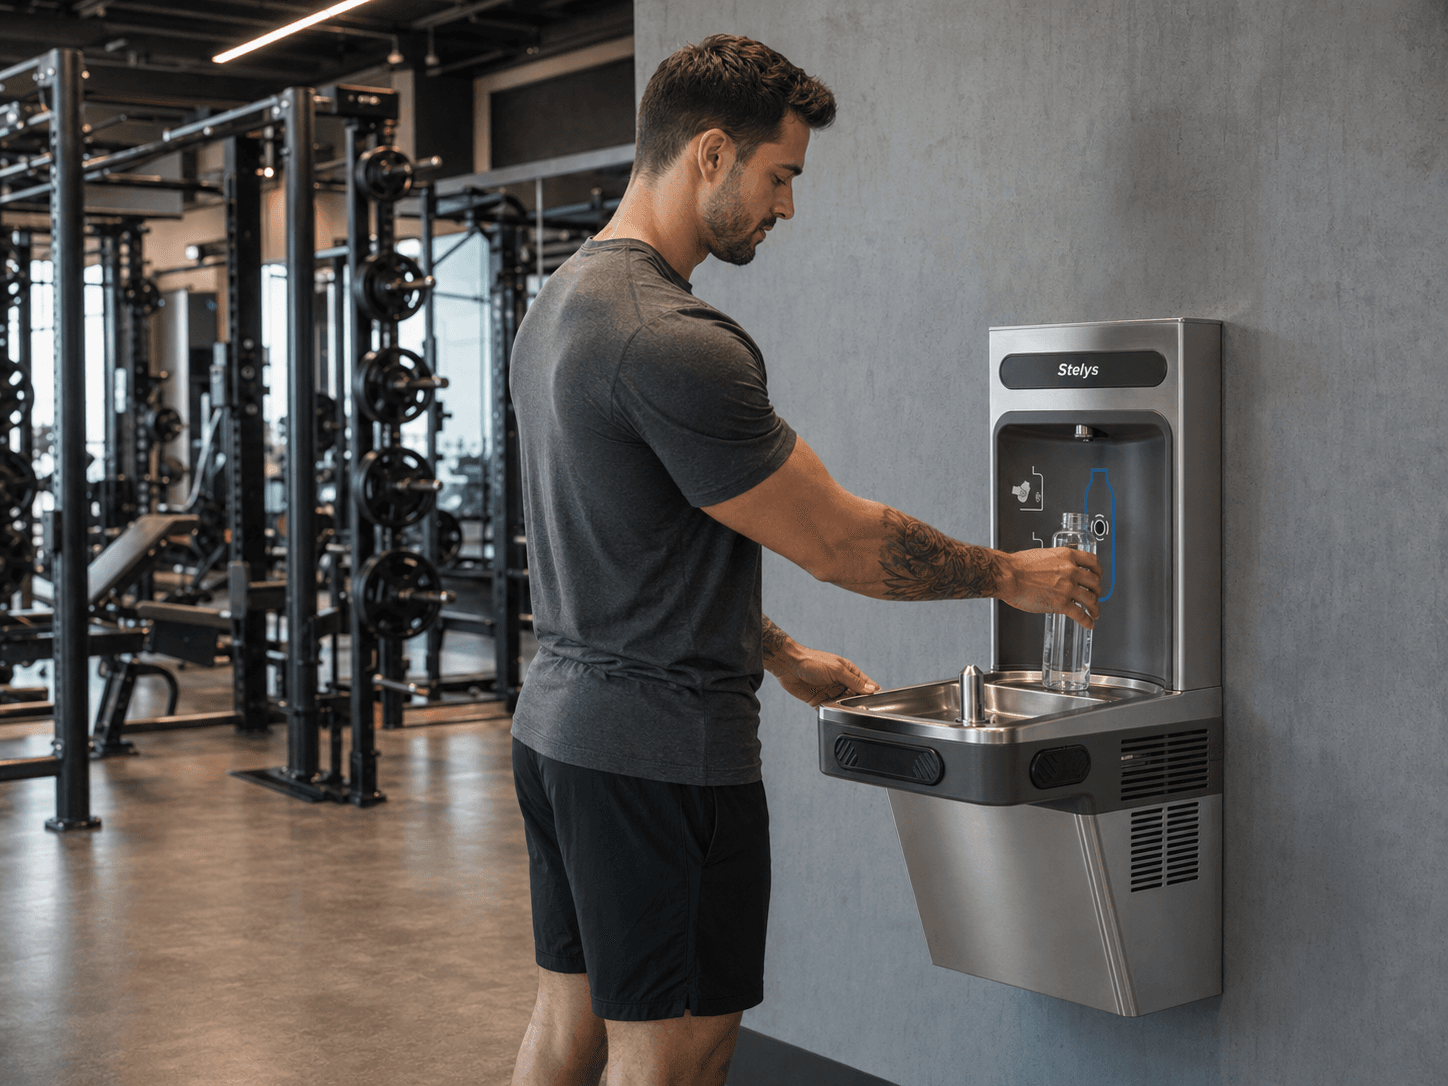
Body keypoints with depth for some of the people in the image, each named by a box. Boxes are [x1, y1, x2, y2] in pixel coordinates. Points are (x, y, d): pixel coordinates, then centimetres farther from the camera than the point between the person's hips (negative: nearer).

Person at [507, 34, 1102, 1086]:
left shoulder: (562, 303, 12)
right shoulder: (674, 343, -23)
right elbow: (837, 540, -16)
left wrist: (781, 654, 23)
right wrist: (1011, 575, -1)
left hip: (560, 720, 11)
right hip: (665, 749, -11)